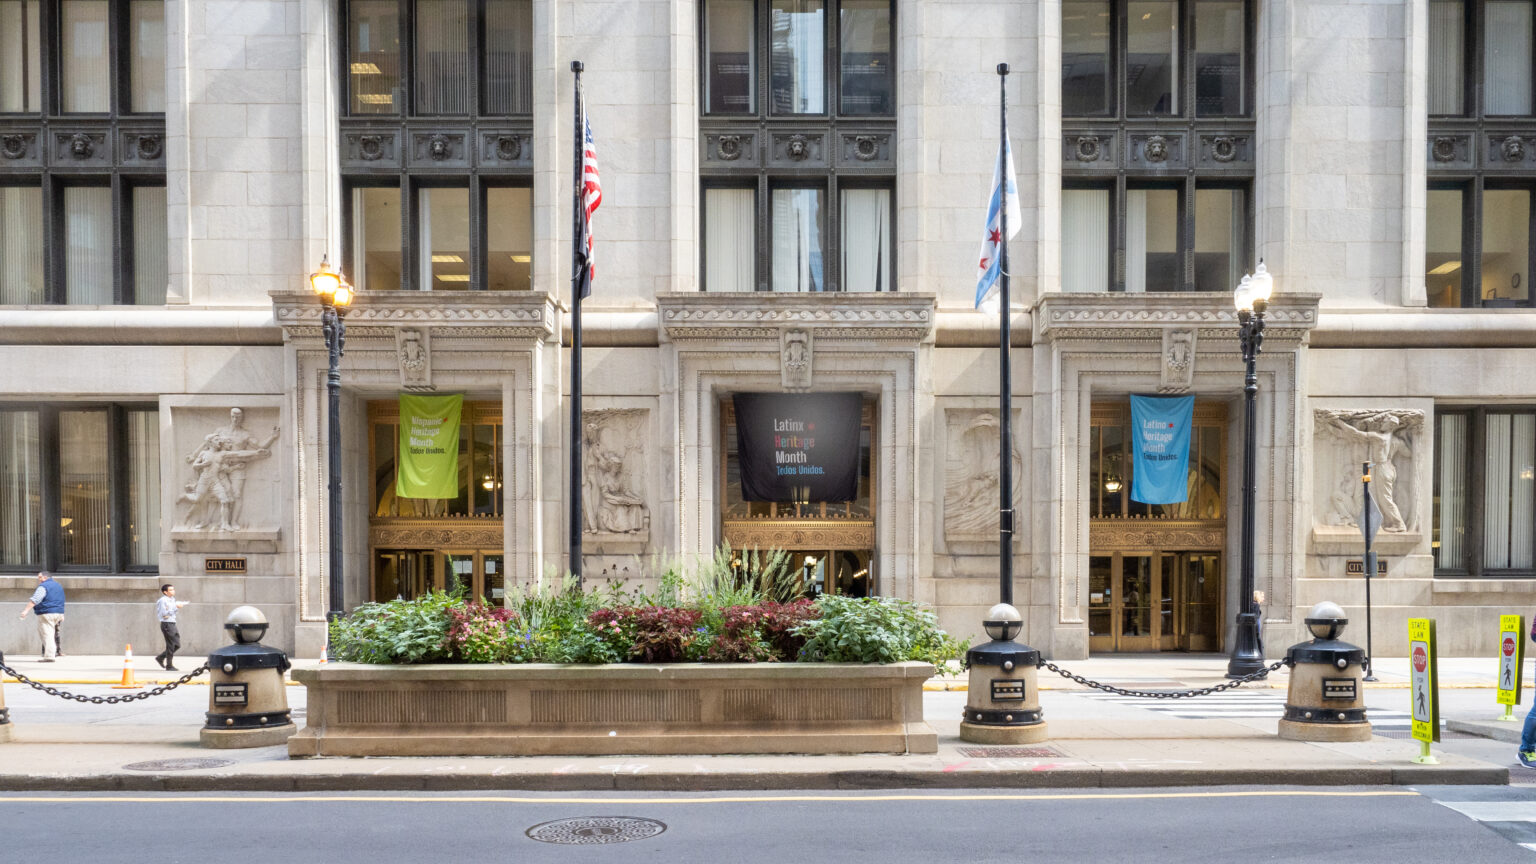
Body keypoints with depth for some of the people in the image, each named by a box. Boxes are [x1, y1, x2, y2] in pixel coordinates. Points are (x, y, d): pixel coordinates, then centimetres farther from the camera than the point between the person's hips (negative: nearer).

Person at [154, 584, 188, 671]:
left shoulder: (172, 599, 15)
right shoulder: (163, 600, -11)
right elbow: (165, 613, -18)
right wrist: (175, 607, -18)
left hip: (172, 624, 9)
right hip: (167, 624, -9)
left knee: (177, 645, 11)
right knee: (170, 645, -4)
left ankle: (160, 657, 24)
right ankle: (169, 666, 6)